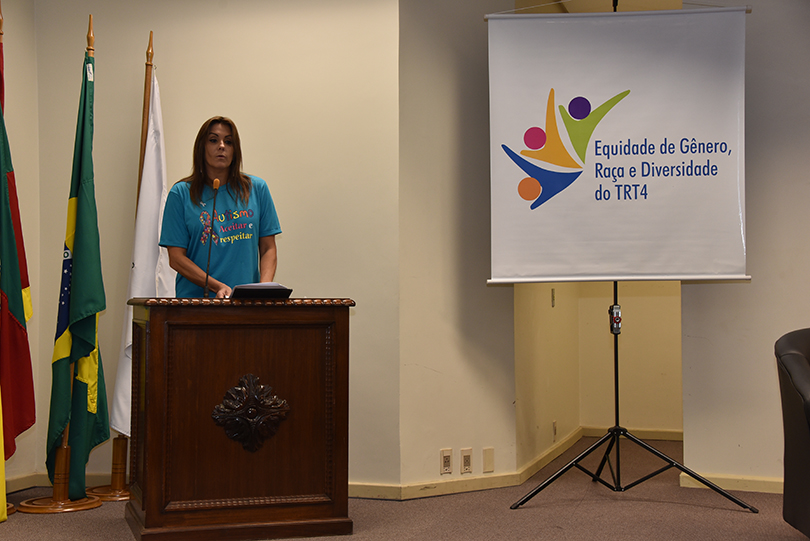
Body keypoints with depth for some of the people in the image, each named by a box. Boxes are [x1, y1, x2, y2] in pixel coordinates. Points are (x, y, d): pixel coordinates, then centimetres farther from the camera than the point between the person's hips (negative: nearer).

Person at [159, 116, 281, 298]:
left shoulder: (257, 189, 12)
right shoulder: (181, 193, 6)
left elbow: (268, 249, 12)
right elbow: (176, 257, 3)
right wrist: (218, 286, -9)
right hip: (195, 299, -1)